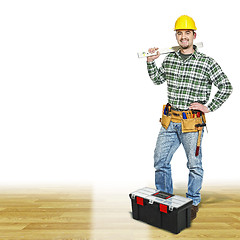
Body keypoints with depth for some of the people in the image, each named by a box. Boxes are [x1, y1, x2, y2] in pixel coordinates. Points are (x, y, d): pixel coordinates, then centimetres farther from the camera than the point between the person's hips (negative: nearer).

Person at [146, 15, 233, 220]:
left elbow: (226, 87, -1)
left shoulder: (207, 62, -6)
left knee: (194, 164, 8)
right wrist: (151, 62, 9)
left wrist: (209, 107, -6)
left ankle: (193, 203, 28)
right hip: (170, 121, 5)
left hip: (192, 122, -4)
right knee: (160, 161, 9)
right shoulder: (169, 59, 7)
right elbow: (157, 80, 22)